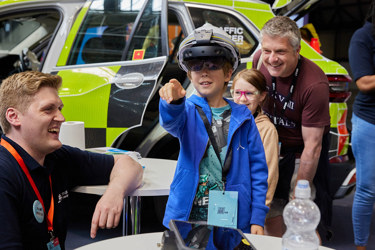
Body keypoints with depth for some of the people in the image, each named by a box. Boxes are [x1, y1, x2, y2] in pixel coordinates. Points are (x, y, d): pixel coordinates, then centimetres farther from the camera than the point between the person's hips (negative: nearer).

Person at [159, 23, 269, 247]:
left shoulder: (242, 117, 2)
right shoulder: (188, 110, -1)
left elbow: (258, 168, 1)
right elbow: (172, 122, -26)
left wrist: (257, 219, -5)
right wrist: (173, 102, -49)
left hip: (233, 219, 1)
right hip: (187, 216, 0)